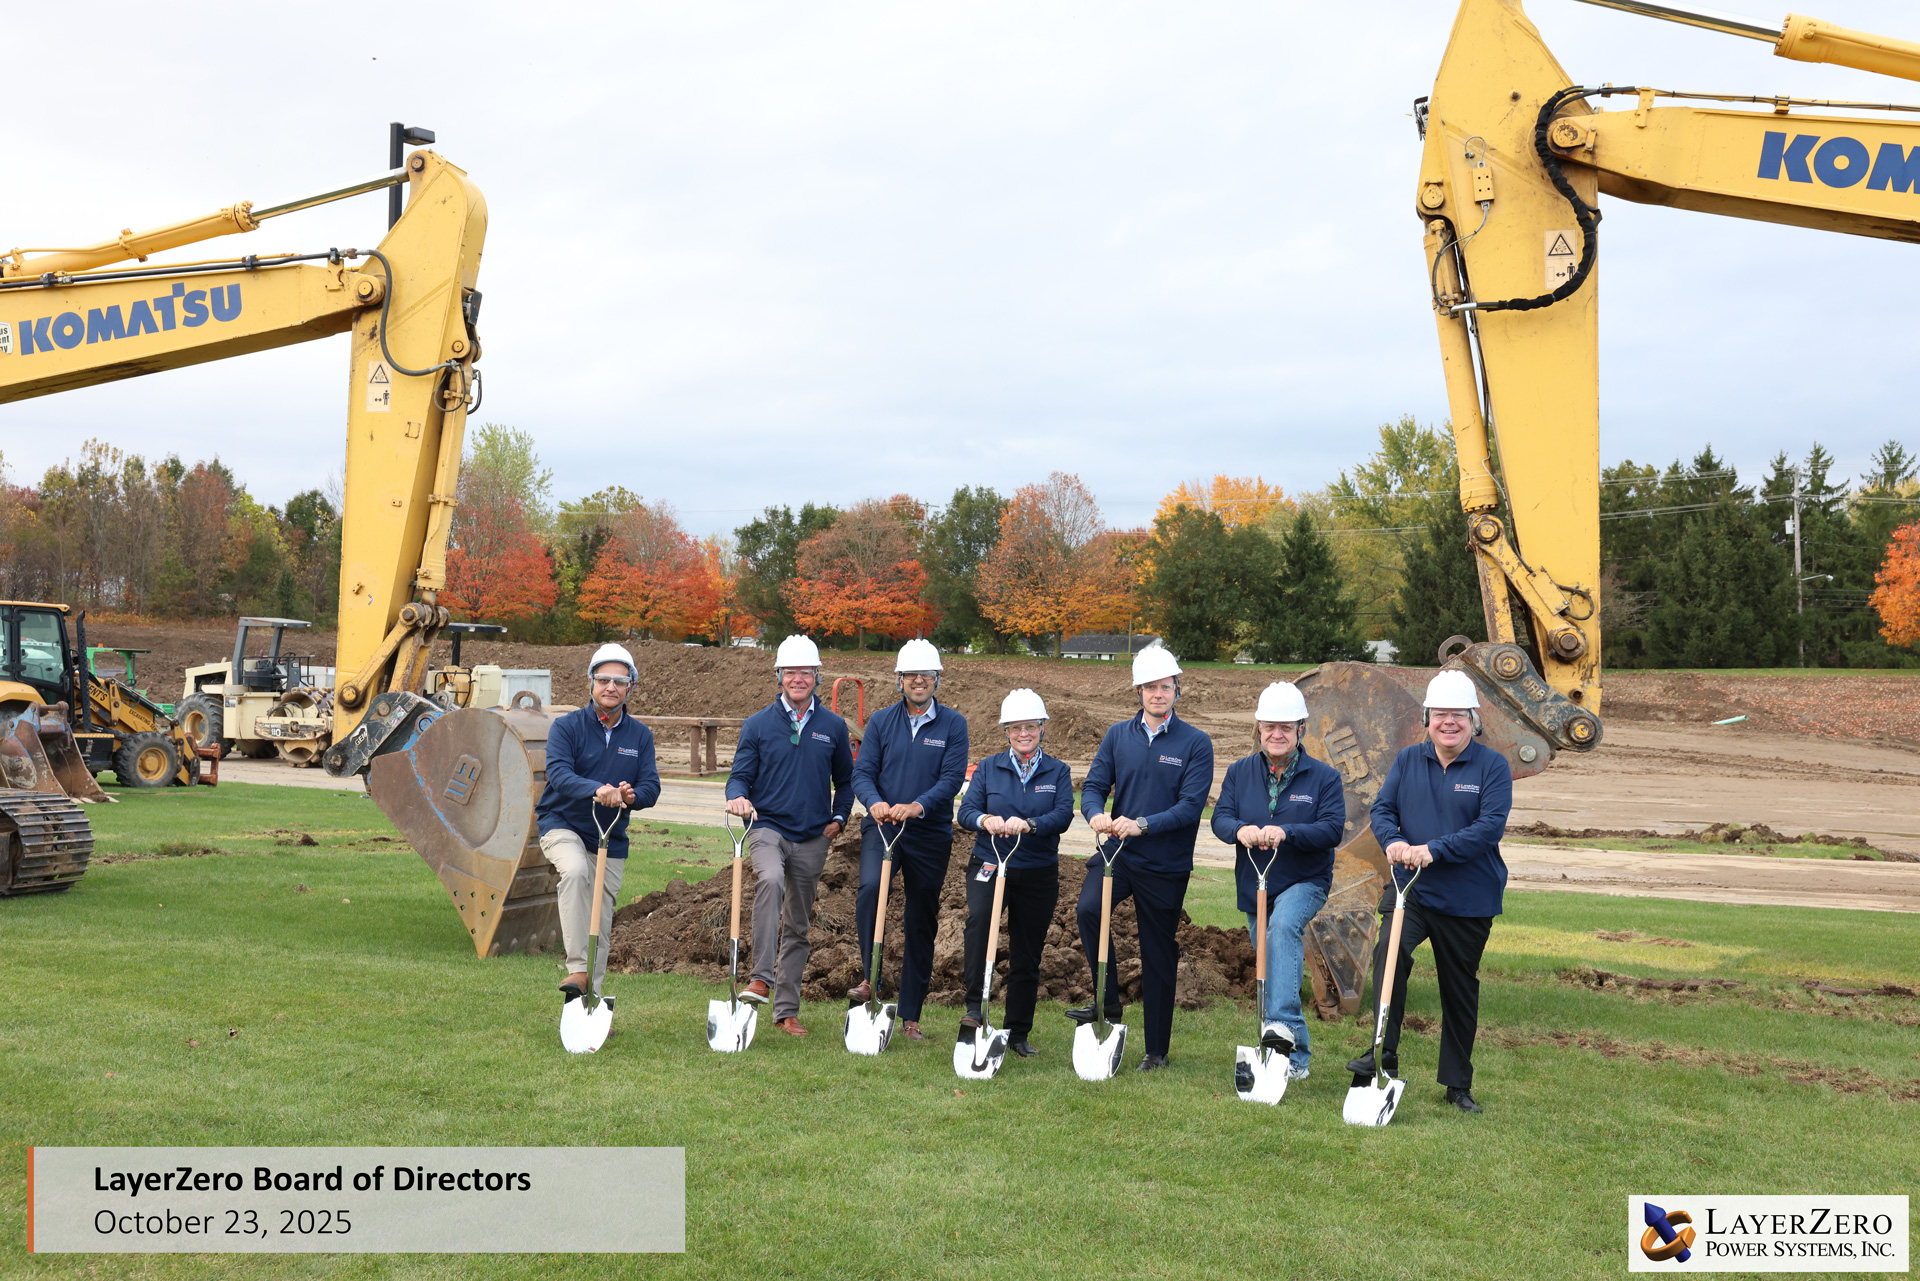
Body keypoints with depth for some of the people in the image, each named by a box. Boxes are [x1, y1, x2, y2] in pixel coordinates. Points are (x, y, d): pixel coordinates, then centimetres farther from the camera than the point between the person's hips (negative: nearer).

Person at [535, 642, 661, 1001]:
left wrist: (632, 796, -28)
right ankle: (578, 969, -37)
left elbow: (651, 786, -3)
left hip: (610, 838, 4)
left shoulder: (640, 736, 5)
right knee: (576, 871, -35)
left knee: (601, 921, 5)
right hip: (562, 824, -4)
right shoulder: (567, 726, -6)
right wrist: (597, 789, -41)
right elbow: (558, 772, -22)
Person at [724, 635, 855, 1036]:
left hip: (813, 838, 3)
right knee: (771, 880, -35)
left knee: (798, 927, 8)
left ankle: (786, 1010, 18)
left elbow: (845, 780, 18)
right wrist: (738, 797, -20)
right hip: (768, 827, -3)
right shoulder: (758, 724, 2)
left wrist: (838, 818, 5)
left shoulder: (833, 727, 8)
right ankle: (761, 978, -33)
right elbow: (741, 774, 2)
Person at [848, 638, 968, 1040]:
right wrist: (875, 803, -21)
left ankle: (911, 1015, 17)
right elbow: (862, 771, 1)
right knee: (870, 887, -30)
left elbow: (952, 778, -8)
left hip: (930, 834, 0)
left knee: (922, 924, 6)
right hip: (882, 826, 0)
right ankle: (870, 977, -13)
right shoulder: (881, 721, 6)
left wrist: (918, 806, -26)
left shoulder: (953, 725, 2)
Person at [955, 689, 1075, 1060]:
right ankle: (975, 1004, -26)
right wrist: (985, 819, -26)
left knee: (1027, 956, 7)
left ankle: (1018, 1035, 20)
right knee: (978, 916, -32)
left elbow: (1064, 815, -9)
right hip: (989, 864, -1)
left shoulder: (1058, 772, 6)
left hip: (1038, 872, 1)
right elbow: (966, 810, -2)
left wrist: (1028, 824, -29)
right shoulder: (989, 767, 7)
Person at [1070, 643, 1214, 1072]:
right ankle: (1108, 1001, -9)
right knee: (1088, 909, -27)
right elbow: (1094, 785, 4)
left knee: (1159, 955, 6)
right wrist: (1096, 814, -19)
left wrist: (1142, 824, -26)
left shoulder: (1195, 743, -4)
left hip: (1166, 864, -2)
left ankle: (1157, 1049, 19)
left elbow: (1191, 806, -12)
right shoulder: (1118, 735, 7)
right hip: (1116, 851, 2)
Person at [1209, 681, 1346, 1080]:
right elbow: (1220, 818, -4)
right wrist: (1240, 830, -28)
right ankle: (1294, 1057, 19)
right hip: (1253, 886, 4)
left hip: (1305, 883, -4)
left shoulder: (1324, 776, -4)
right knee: (1270, 968, 8)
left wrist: (1286, 832, -30)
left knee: (1284, 926, -34)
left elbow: (1332, 829, -14)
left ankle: (1283, 1028, -40)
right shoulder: (1239, 772, 5)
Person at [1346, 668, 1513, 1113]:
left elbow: (1491, 826, -14)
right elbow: (1382, 808, 4)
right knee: (1389, 949, -28)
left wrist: (1434, 850, -24)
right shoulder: (1408, 759, 6)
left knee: (1460, 989, 10)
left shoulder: (1492, 766, -4)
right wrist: (1393, 842, -19)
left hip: (1468, 898, -1)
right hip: (1408, 888, 1)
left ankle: (1458, 1084, 26)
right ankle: (1384, 1053, -24)